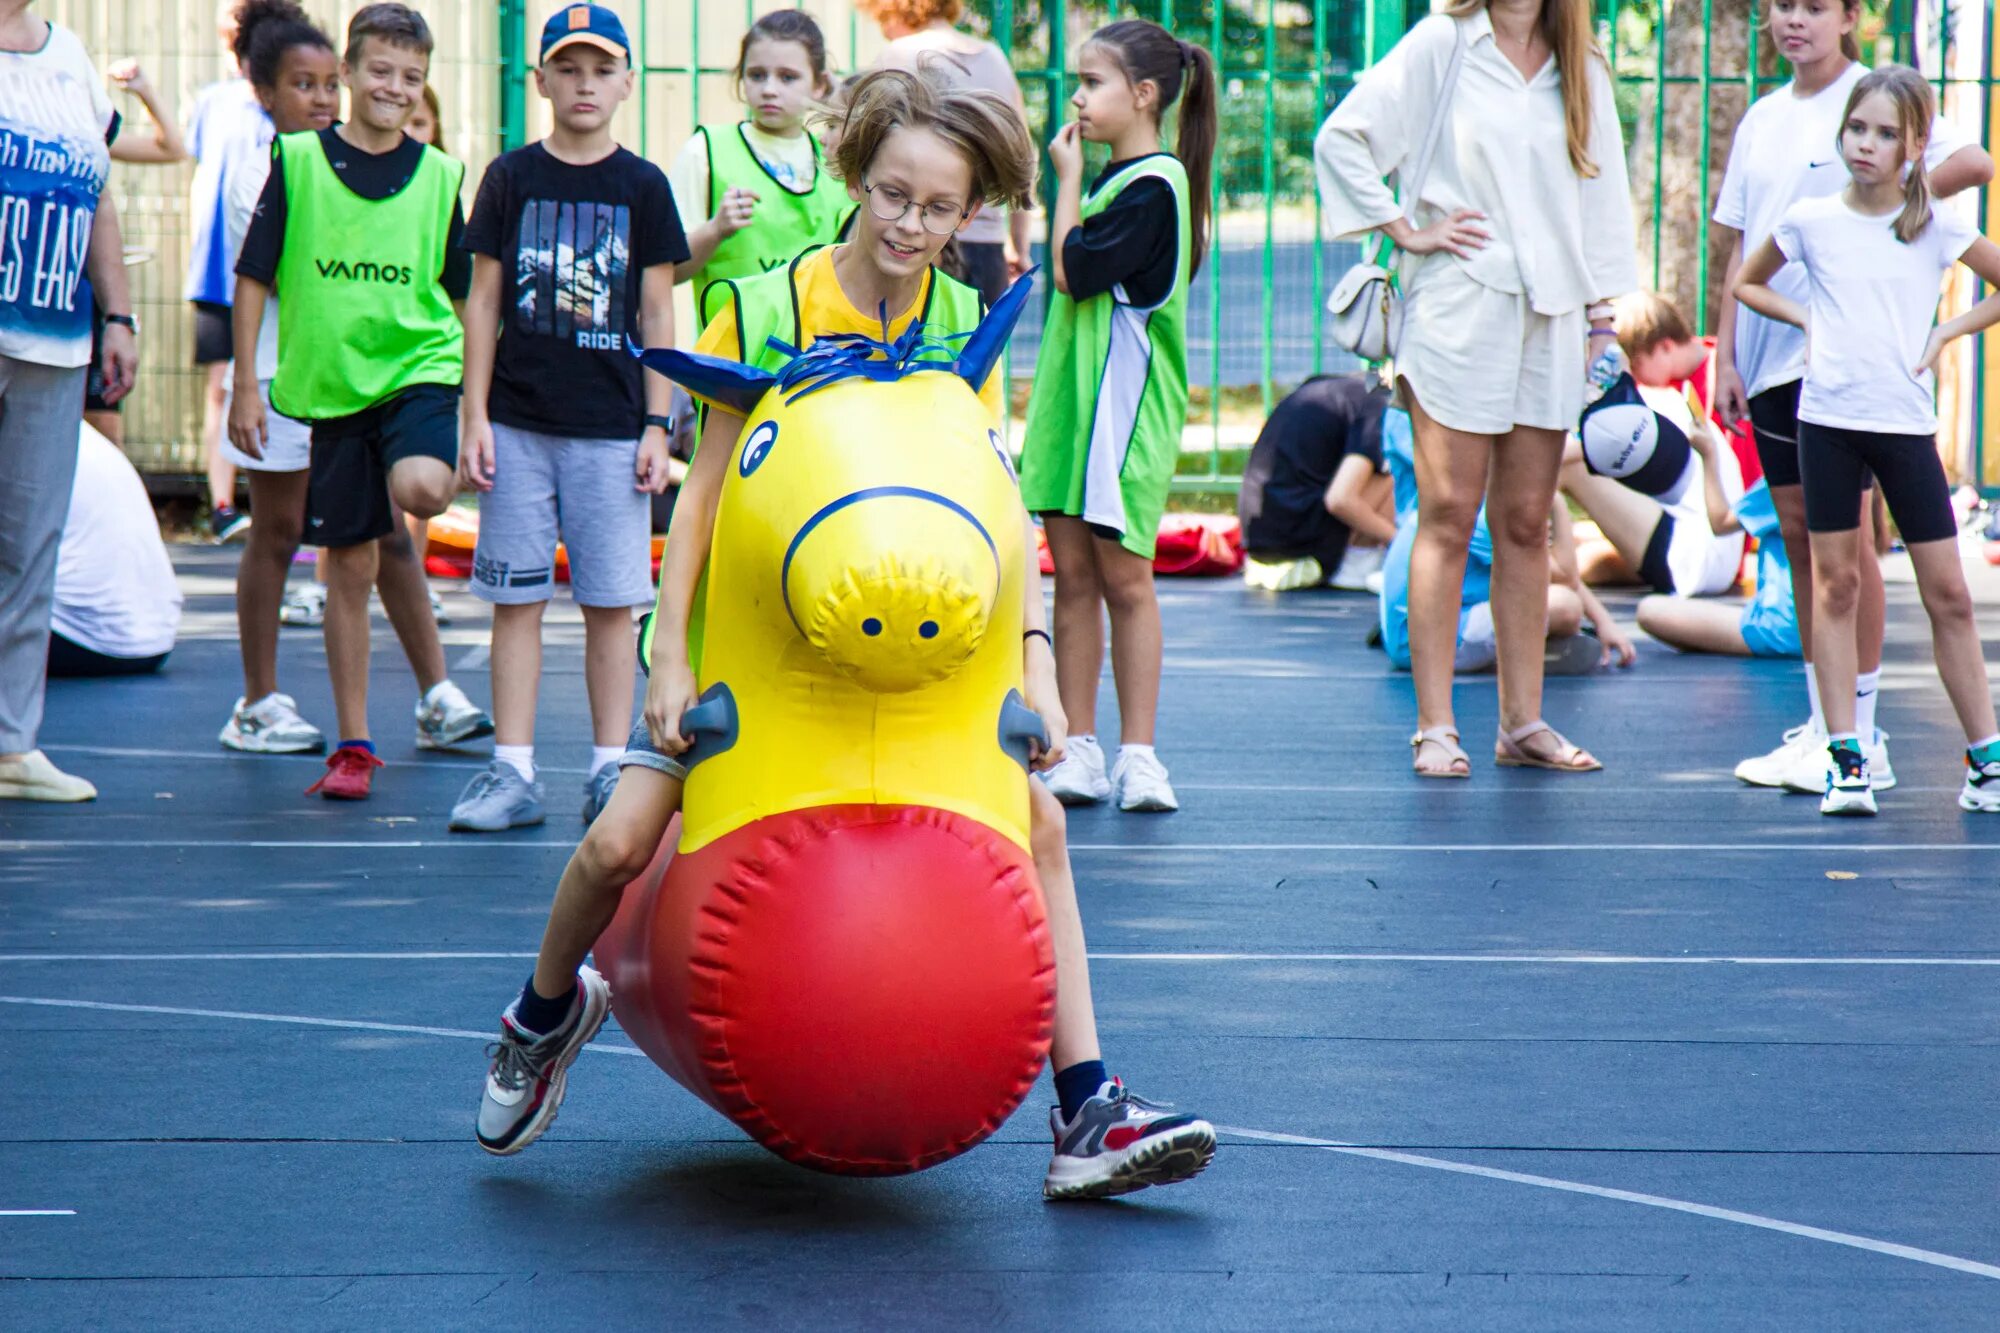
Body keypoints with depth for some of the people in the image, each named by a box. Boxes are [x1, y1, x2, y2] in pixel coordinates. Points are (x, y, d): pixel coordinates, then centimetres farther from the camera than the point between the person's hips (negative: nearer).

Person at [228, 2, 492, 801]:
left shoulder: (440, 176, 4)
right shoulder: (299, 161, 0)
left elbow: (465, 294, 11)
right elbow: (253, 277, 3)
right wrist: (245, 388, 0)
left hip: (421, 368, 0)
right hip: (332, 382, 0)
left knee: (421, 488, -32)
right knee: (350, 566, 4)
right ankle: (353, 745, 15)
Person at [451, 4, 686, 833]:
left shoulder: (642, 187, 4)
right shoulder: (510, 179, 4)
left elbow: (657, 314, 5)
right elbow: (484, 303, 6)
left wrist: (657, 425, 0)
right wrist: (475, 416, 0)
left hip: (611, 426, 0)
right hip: (519, 422, 0)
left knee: (611, 602, 2)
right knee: (516, 600, 2)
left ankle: (610, 771, 10)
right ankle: (513, 773, 6)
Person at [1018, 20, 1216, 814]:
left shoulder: (1153, 184, -12)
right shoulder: (1111, 179, 15)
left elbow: (1073, 271, -16)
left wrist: (1066, 180, -9)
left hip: (1124, 404, -8)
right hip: (1073, 393, 8)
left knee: (1123, 576, -4)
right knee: (1073, 575, 7)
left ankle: (1136, 753, 3)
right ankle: (1078, 750, 11)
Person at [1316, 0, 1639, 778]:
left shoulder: (1582, 70, 13)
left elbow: (1602, 191, 18)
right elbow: (1342, 138, -3)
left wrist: (1601, 317, 14)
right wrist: (1406, 230, -4)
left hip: (1552, 316, 4)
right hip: (1458, 308, -4)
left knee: (1525, 524, 7)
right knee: (1450, 517, -4)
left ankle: (1523, 722, 14)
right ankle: (1435, 728, -2)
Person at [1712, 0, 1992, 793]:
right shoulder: (1764, 118, 15)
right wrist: (1726, 353, 11)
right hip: (1771, 352, 6)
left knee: (1846, 534, -5)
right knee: (1797, 531, 8)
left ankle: (1860, 737, -1)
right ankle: (1819, 726, 15)